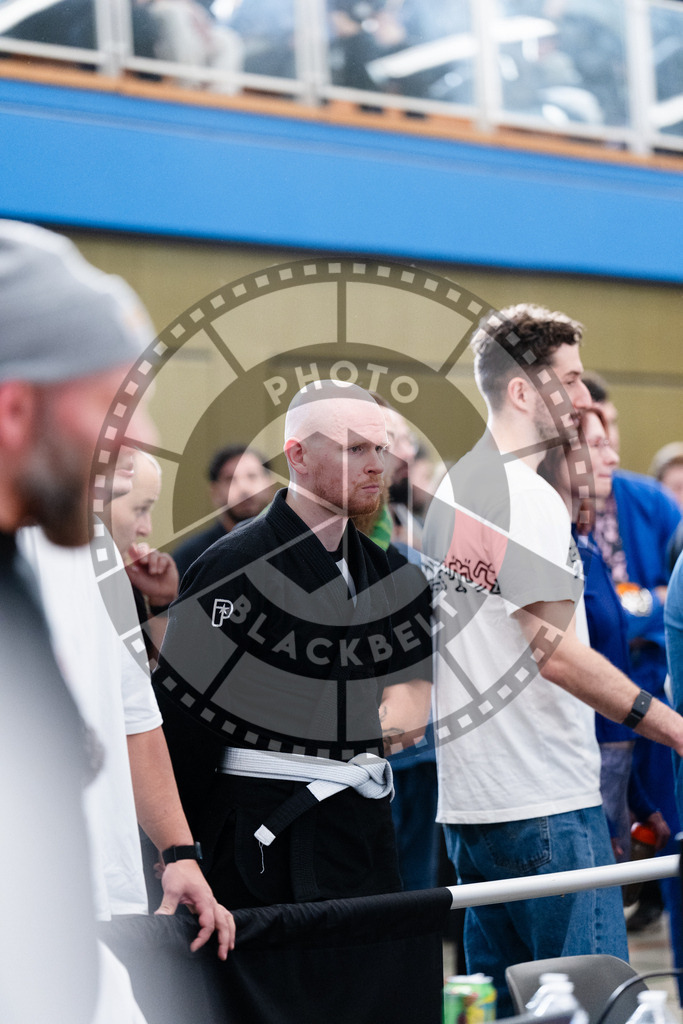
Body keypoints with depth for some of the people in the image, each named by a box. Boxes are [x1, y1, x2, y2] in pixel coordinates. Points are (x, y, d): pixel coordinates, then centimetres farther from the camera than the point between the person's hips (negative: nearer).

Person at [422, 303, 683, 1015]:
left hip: (466, 803, 9)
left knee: (498, 1006, 14)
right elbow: (557, 654, -21)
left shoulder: (451, 491, 14)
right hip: (545, 804, -9)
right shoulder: (527, 499, -15)